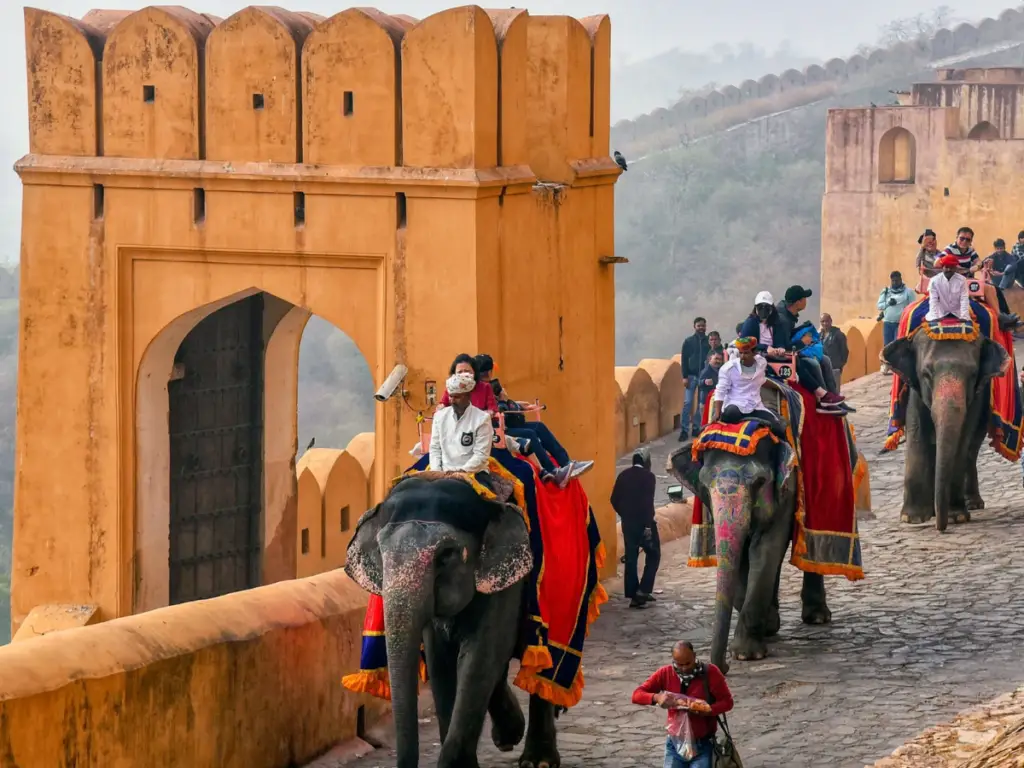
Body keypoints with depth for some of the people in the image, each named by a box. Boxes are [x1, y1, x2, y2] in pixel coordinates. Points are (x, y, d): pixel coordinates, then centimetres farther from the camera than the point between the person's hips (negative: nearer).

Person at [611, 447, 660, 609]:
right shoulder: (648, 476, -10)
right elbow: (648, 502, -18)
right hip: (644, 523, -5)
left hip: (628, 523, 5)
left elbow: (615, 500, 6)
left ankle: (633, 594, 8)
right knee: (653, 555, 6)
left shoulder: (623, 476, 6)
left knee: (631, 557, 9)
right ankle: (642, 591, -5)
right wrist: (648, 524, -17)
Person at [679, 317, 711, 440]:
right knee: (688, 402, -6)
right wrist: (684, 376, -6)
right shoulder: (688, 342, 4)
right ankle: (684, 430, -6)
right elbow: (684, 360, 3)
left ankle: (696, 428, 12)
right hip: (692, 375, -1)